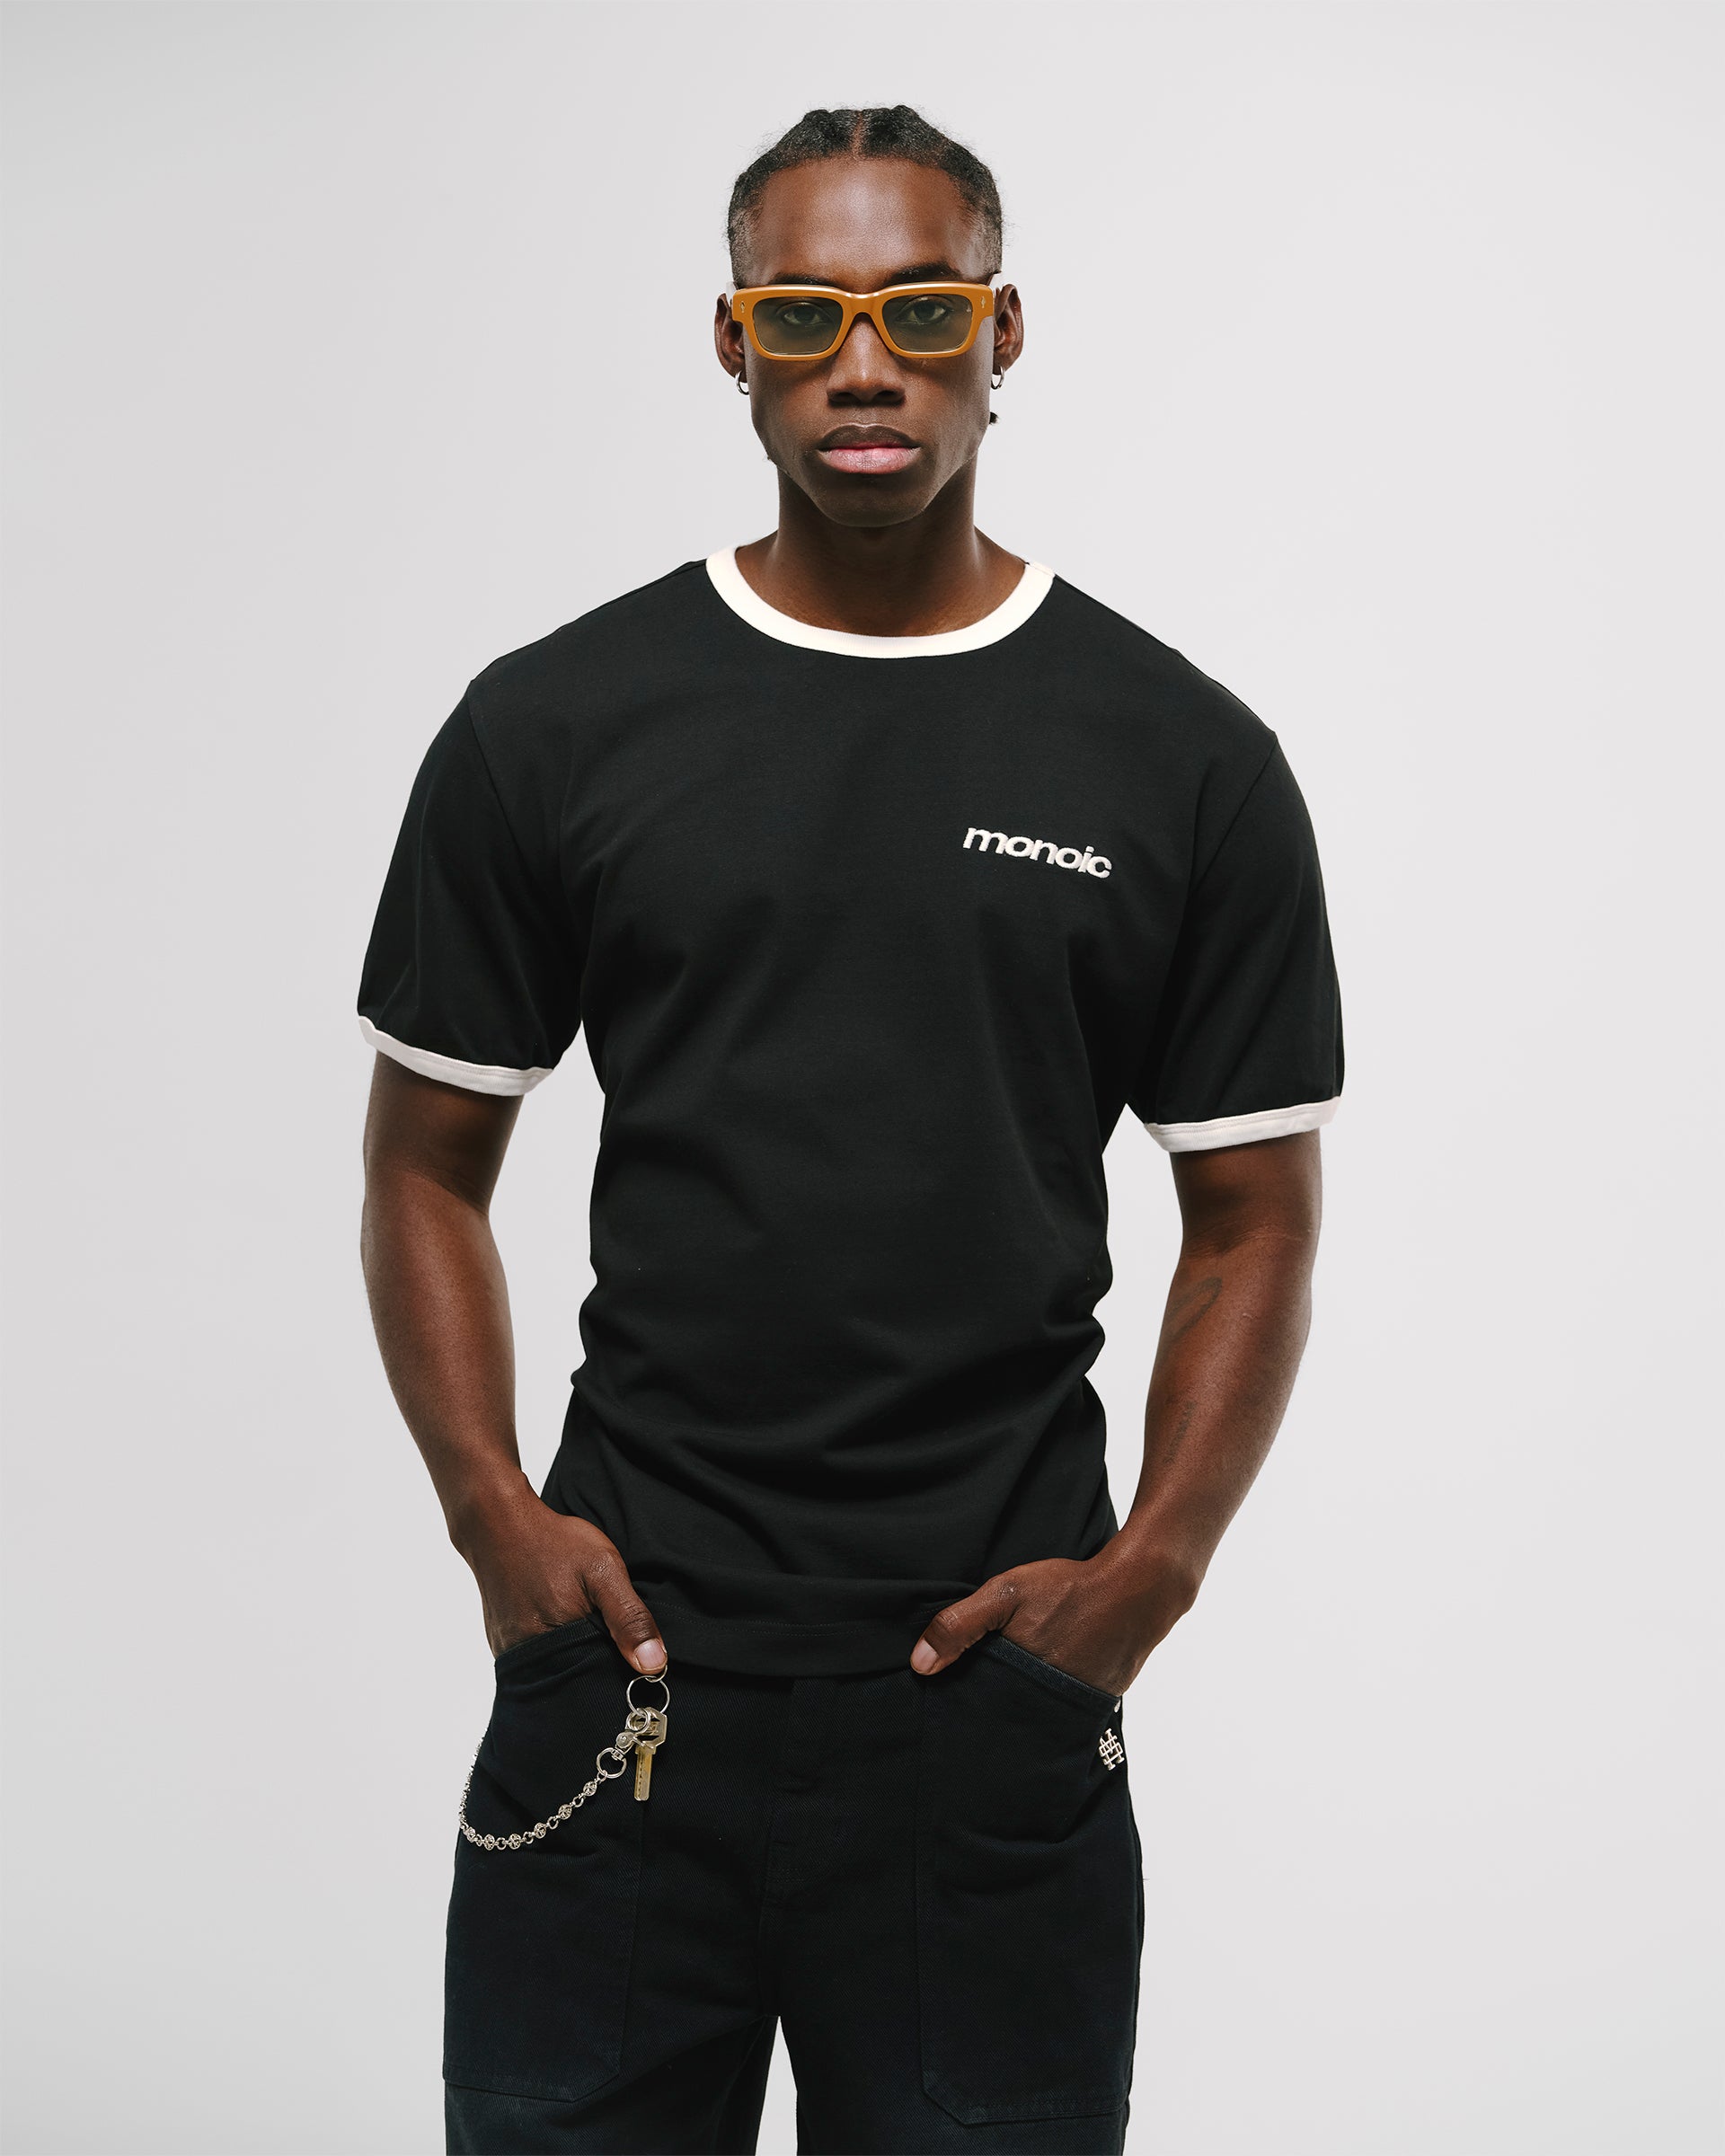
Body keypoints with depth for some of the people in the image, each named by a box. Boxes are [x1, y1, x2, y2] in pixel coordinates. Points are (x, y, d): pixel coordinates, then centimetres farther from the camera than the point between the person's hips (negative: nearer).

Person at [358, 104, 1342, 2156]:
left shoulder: (1185, 759, 2)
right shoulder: (553, 725, 3)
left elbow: (1254, 1220, 6)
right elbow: (425, 1162, 8)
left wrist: (1151, 1566, -5)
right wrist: (491, 1509, -4)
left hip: (998, 1684, 0)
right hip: (620, 1651, 1)